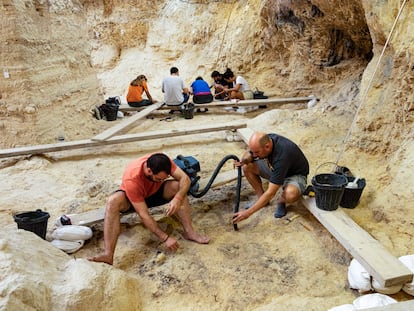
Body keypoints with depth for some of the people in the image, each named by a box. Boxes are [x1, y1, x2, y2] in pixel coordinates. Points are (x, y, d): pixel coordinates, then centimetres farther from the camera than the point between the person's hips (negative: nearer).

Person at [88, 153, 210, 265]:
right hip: (131, 198, -3)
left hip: (154, 193, 4)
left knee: (178, 187, -27)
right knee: (113, 201, -37)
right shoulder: (131, 179, -39)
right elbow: (144, 215, -38)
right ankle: (108, 254, -45)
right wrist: (165, 238, -39)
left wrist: (177, 199, -48)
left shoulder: (163, 162, -29)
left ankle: (189, 232, -25)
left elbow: (185, 179, -29)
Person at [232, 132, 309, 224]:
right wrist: (243, 160, -25)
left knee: (291, 195, -40)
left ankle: (281, 200, -3)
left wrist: (248, 212, -36)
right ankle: (261, 198, 4)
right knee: (247, 167, -13)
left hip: (296, 174, -6)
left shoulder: (282, 156, -40)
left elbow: (271, 193, -38)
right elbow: (249, 154, 1)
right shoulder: (265, 140, -21)